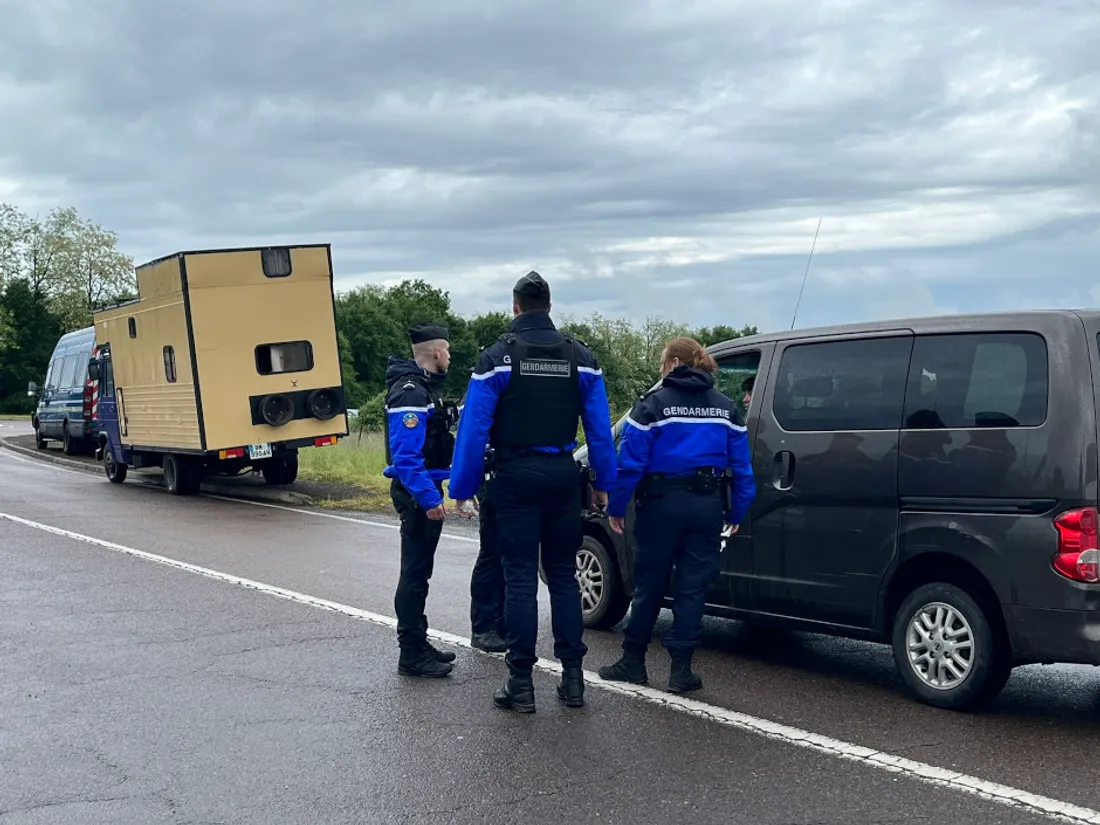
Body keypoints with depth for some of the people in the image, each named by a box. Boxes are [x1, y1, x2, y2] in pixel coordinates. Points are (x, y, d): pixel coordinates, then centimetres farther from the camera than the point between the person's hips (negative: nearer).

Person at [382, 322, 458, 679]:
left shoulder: (422, 387, 14)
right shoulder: (410, 392, -18)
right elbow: (405, 455, -26)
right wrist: (429, 498, -27)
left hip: (423, 491, 10)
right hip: (418, 495, -10)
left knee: (419, 572, 16)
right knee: (415, 574, -4)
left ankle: (418, 645, 25)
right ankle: (411, 654, 2)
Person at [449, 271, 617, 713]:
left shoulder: (497, 357, -5)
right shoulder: (580, 356, 5)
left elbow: (475, 428, -7)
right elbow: (599, 427, 4)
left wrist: (462, 489, -2)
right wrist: (603, 483, 11)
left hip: (515, 476, -3)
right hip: (562, 475, 3)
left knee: (520, 578, 1)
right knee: (563, 575, 11)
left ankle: (521, 683, 3)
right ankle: (572, 677, 12)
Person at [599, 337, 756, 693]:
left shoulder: (654, 404, -6)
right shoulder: (725, 407, 8)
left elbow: (631, 462, -10)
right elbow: (741, 463, 7)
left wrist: (616, 506, -3)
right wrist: (737, 511, 12)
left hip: (662, 503, -3)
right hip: (707, 504, 3)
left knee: (649, 584, 8)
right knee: (692, 587, 7)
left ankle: (633, 661, 19)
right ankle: (681, 669, 6)